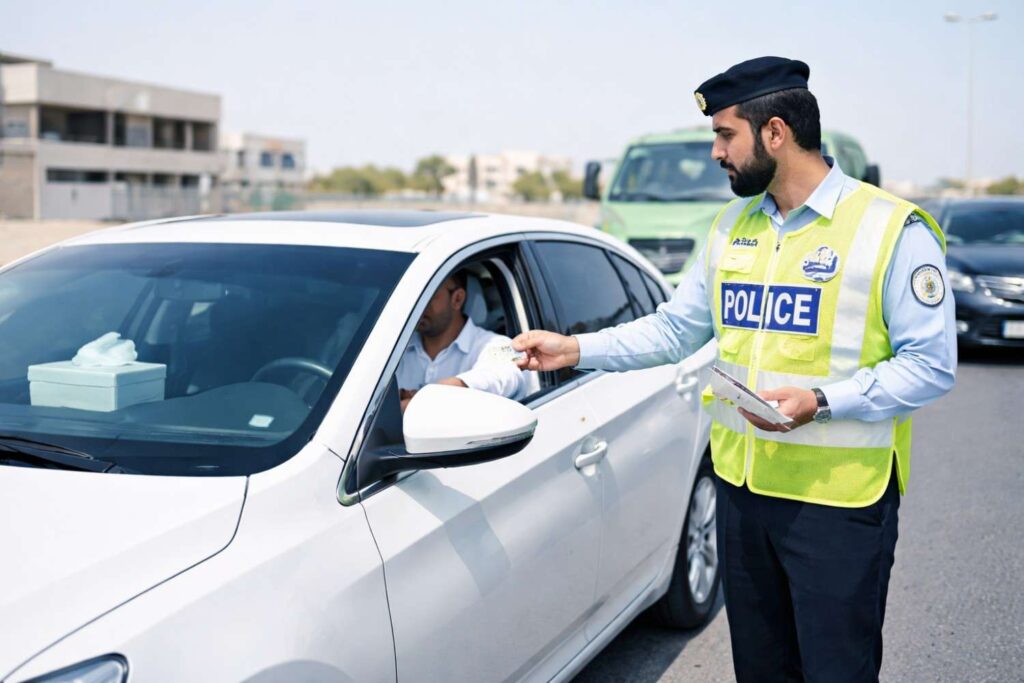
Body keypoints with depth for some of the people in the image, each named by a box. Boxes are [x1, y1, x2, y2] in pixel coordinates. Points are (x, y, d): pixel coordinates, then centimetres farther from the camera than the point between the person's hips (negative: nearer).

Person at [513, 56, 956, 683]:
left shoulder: (892, 230, -11)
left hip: (841, 497, -6)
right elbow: (675, 328, 14)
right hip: (742, 485, 6)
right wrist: (577, 349, 6)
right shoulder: (732, 227, 10)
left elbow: (932, 366, -12)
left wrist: (821, 402, -22)